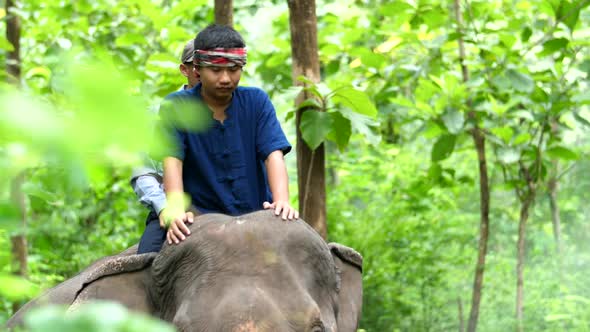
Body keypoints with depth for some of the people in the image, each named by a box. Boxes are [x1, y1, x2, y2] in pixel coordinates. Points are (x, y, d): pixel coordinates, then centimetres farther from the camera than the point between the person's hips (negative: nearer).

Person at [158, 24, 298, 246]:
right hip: (202, 215, -2)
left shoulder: (256, 101, 6)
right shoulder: (176, 107, 1)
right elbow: (172, 160, -11)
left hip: (256, 212, 2)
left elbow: (274, 154, -6)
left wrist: (281, 202, -25)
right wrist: (176, 211, -29)